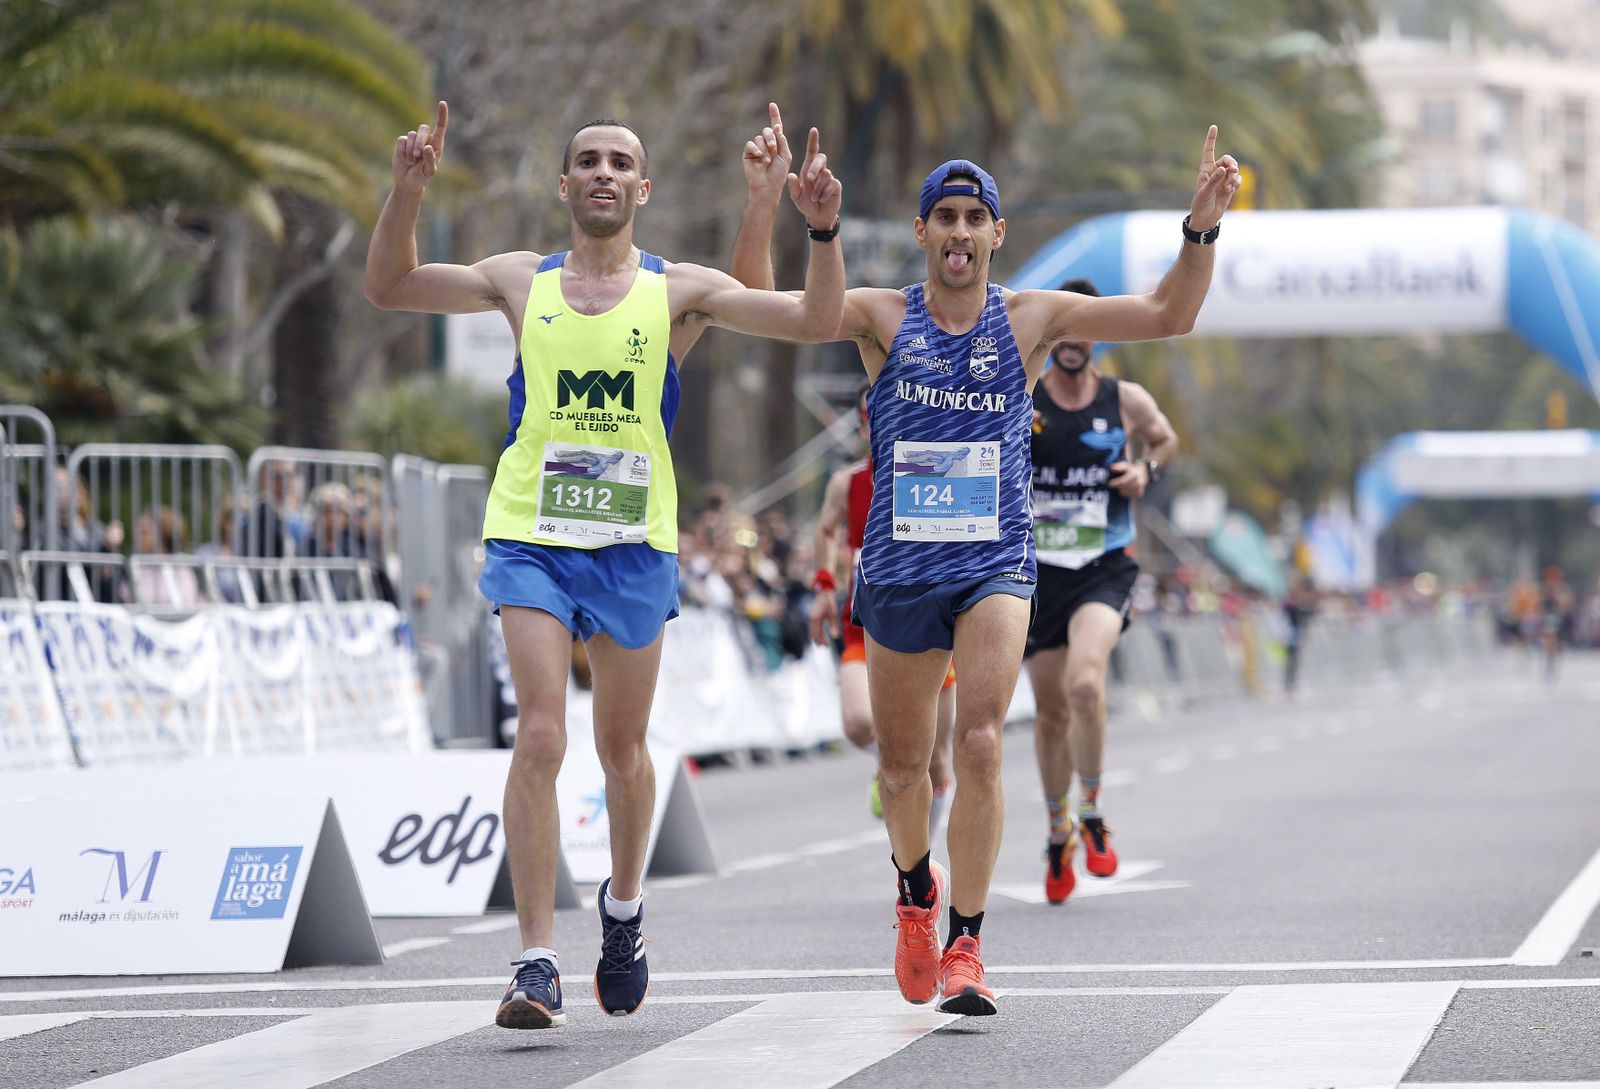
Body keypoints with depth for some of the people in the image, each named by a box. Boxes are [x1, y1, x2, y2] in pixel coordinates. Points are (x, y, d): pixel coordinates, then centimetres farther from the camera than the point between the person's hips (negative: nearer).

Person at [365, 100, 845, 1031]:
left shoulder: (679, 291, 3)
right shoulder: (524, 282, 7)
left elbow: (818, 321, -3)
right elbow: (389, 288, 8)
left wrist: (823, 230, -17)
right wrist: (408, 194, -7)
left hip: (636, 543, 1)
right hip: (532, 535, 0)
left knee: (623, 746, 13)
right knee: (540, 736, -14)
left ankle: (624, 906, 41)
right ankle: (537, 963, -15)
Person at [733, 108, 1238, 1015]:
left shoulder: (1033, 318, 3)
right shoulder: (882, 318, 1)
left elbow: (1168, 315, 3)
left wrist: (1202, 228, -12)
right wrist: (767, 199, -18)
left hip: (996, 565, -1)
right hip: (898, 567, 1)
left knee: (981, 743, -19)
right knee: (903, 765, 12)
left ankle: (965, 946, -14)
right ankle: (917, 894, 42)